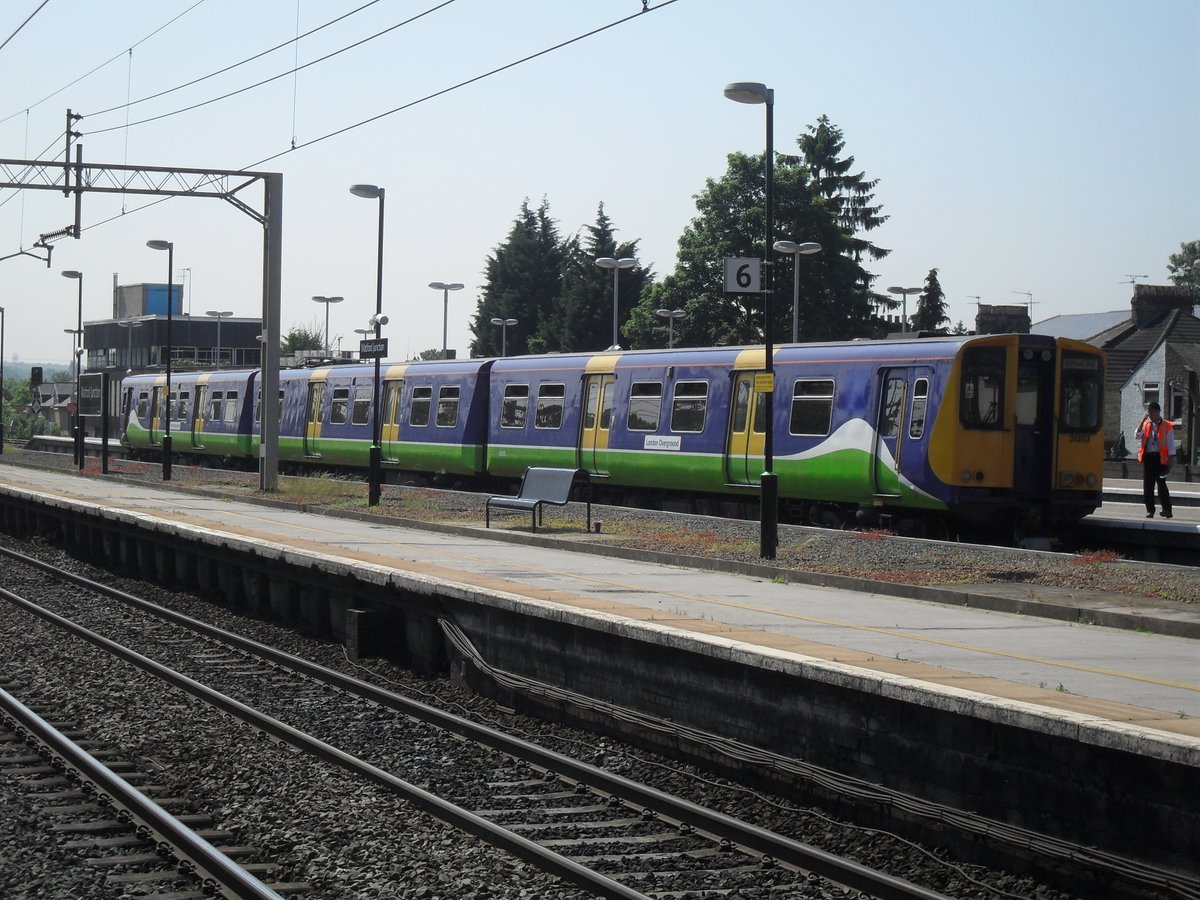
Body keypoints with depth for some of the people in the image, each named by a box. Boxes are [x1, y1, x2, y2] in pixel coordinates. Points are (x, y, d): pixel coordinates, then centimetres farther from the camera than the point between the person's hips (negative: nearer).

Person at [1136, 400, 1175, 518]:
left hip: (1160, 458, -4)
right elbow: (1138, 436, -2)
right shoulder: (1146, 424, 12)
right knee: (1147, 485, 4)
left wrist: (1169, 462, -6)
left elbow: (1171, 446, -1)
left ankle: (1167, 510, -10)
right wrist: (1143, 421, -5)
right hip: (1148, 457, 4)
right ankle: (1150, 510, 11)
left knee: (1161, 484, -10)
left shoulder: (1167, 426, 0)